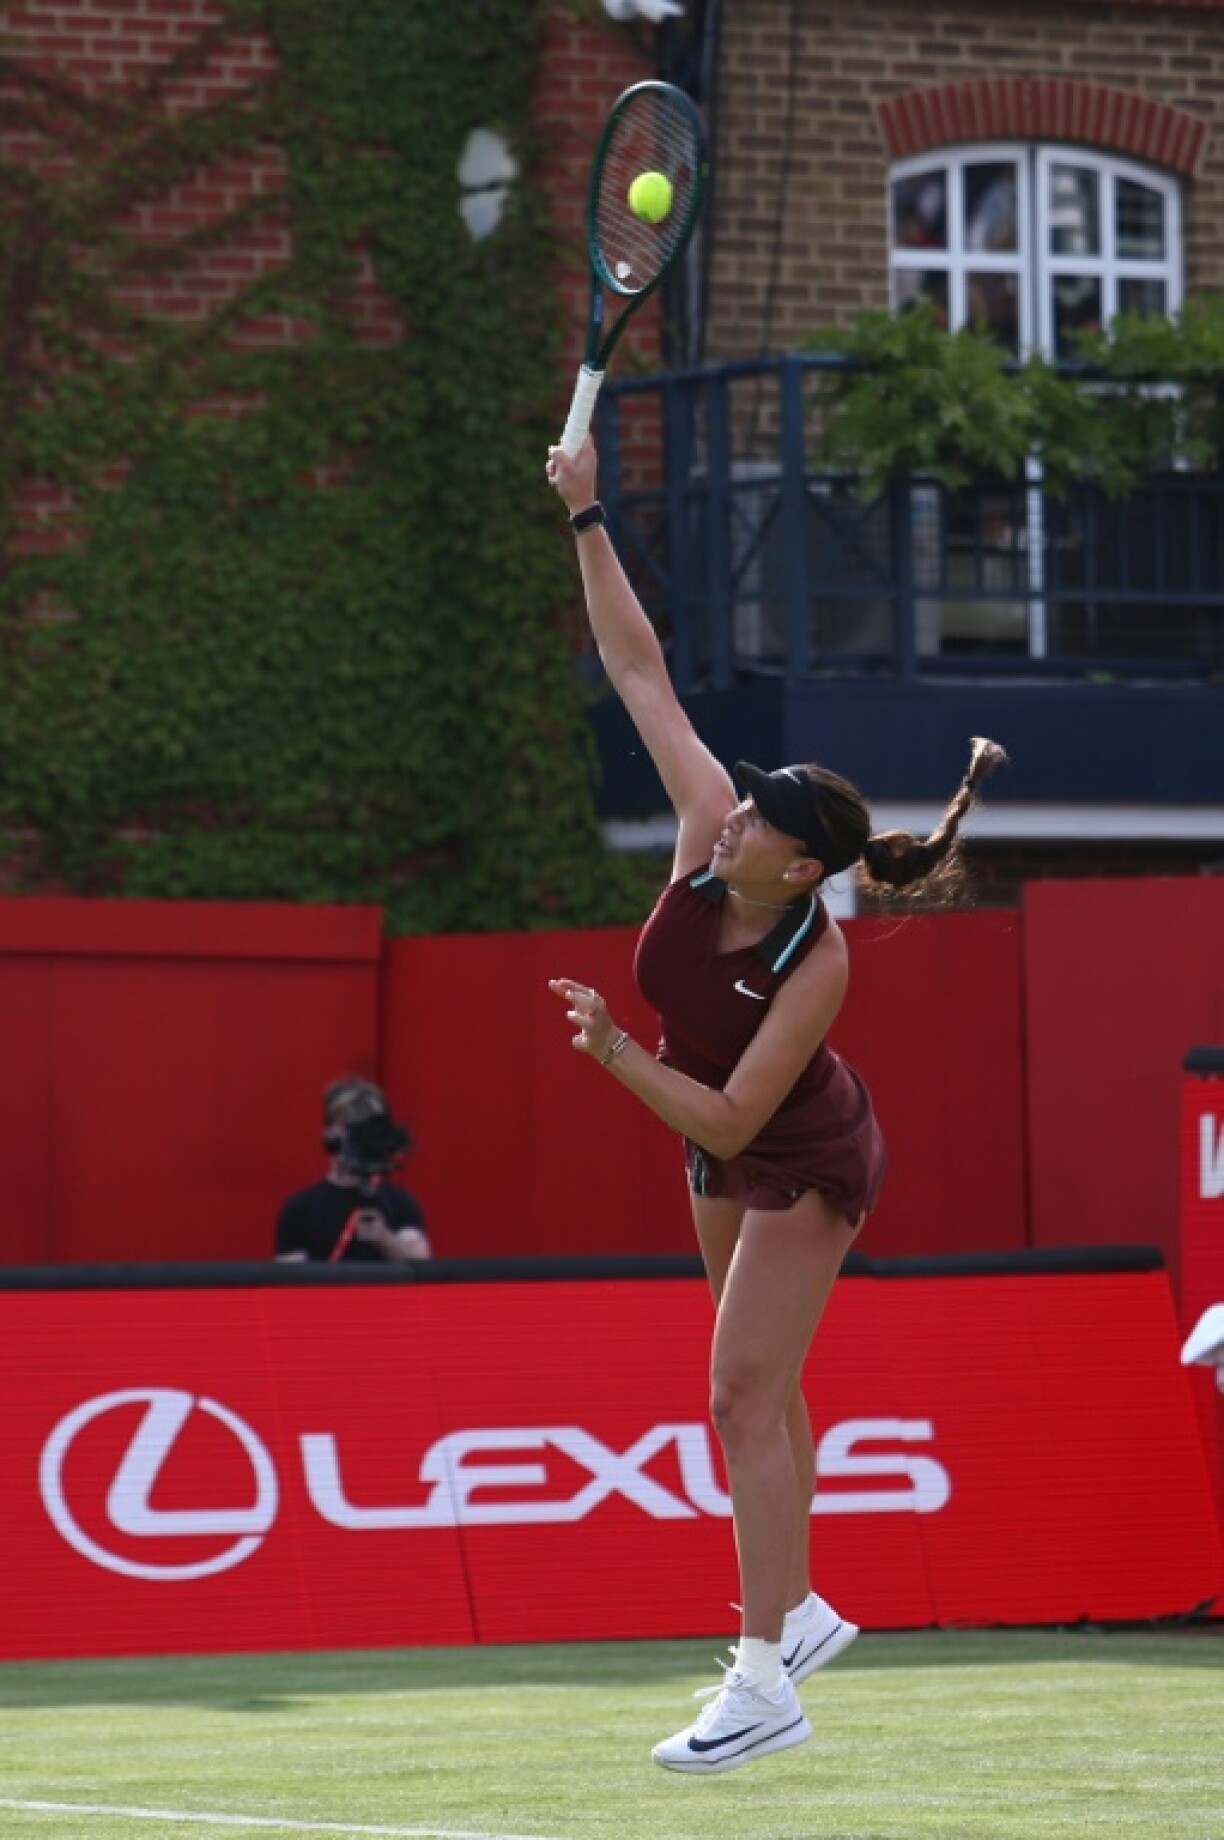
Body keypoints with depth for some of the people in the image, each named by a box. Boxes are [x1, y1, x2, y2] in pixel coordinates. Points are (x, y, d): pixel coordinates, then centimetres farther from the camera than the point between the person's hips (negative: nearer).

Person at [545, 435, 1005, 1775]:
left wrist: (616, 1056, -39)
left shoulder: (816, 964, -34)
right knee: (761, 1391, 18)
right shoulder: (706, 832, -19)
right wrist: (586, 520, -19)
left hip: (804, 1167, -8)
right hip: (724, 1163, 8)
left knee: (745, 1392, -14)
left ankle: (764, 1686, -15)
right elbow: (640, 673, -16)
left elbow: (728, 1120, -33)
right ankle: (796, 1610, 33)